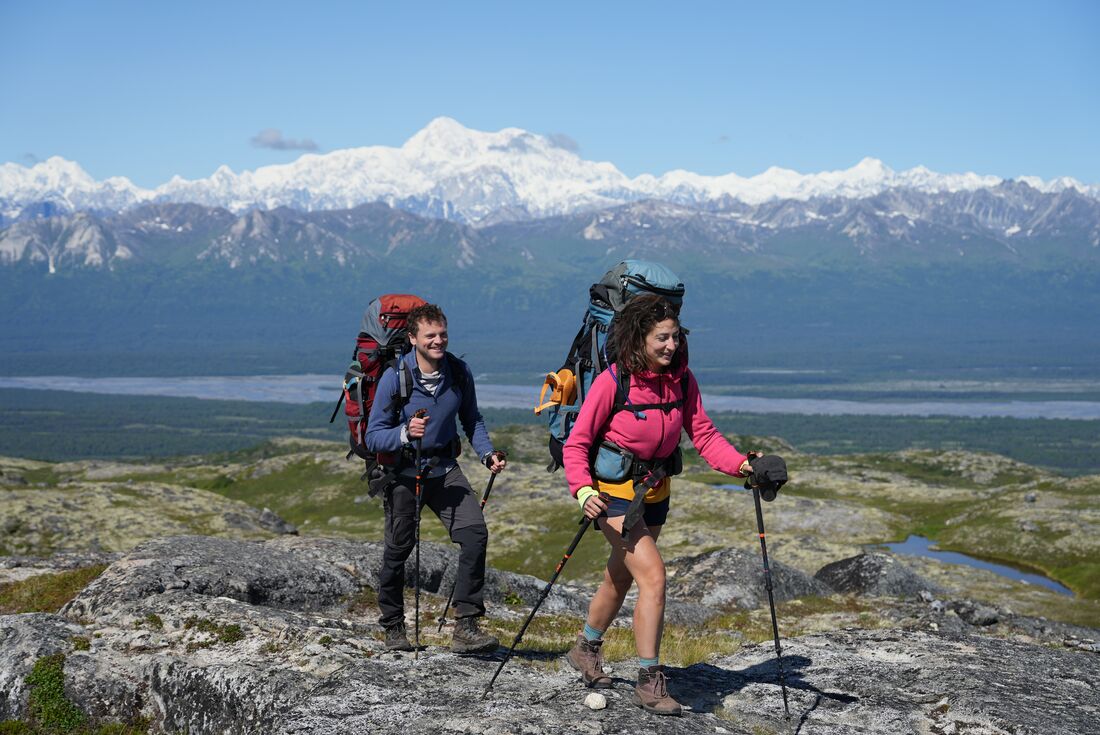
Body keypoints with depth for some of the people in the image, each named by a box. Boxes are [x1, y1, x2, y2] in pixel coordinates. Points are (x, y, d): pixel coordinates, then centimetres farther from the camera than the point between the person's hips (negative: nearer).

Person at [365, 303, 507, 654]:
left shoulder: (459, 373, -3)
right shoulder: (394, 378, -14)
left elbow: (472, 420, 13)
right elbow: (373, 436, -14)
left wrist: (487, 453, -3)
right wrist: (405, 433, -33)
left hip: (445, 469, 3)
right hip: (402, 472, -3)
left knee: (475, 532, -16)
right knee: (398, 549, 3)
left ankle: (466, 626, -13)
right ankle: (393, 627, 25)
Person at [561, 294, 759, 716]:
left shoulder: (681, 379, -4)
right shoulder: (612, 382, -19)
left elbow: (703, 434, -4)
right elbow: (576, 443, -15)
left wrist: (740, 464, -21)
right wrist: (583, 490, -29)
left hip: (655, 492, 6)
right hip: (614, 492, -6)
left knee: (620, 577, 21)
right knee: (653, 574, -18)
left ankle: (586, 649, 45)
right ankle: (649, 682, -10)